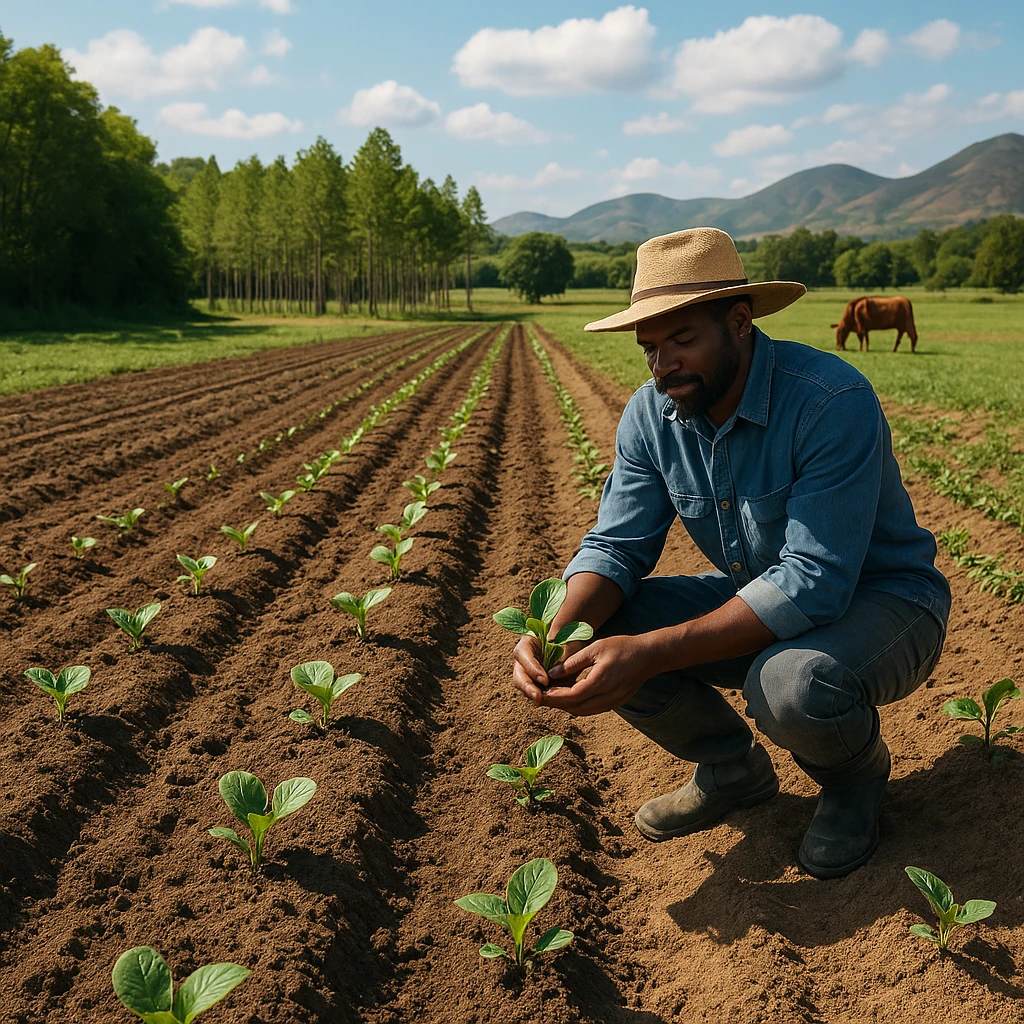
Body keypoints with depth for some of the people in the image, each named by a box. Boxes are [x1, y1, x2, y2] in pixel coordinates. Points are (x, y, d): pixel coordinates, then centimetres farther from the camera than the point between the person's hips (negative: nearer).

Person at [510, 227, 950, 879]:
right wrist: (559, 632, -31)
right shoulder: (652, 413, -9)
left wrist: (653, 652, -43)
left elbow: (813, 582, -35)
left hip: (883, 598, -5)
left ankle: (857, 776, 1)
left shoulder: (832, 401, -30)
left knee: (791, 683, -38)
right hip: (757, 601, 6)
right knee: (601, 638, -14)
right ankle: (734, 770, 11)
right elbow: (617, 545, -8)